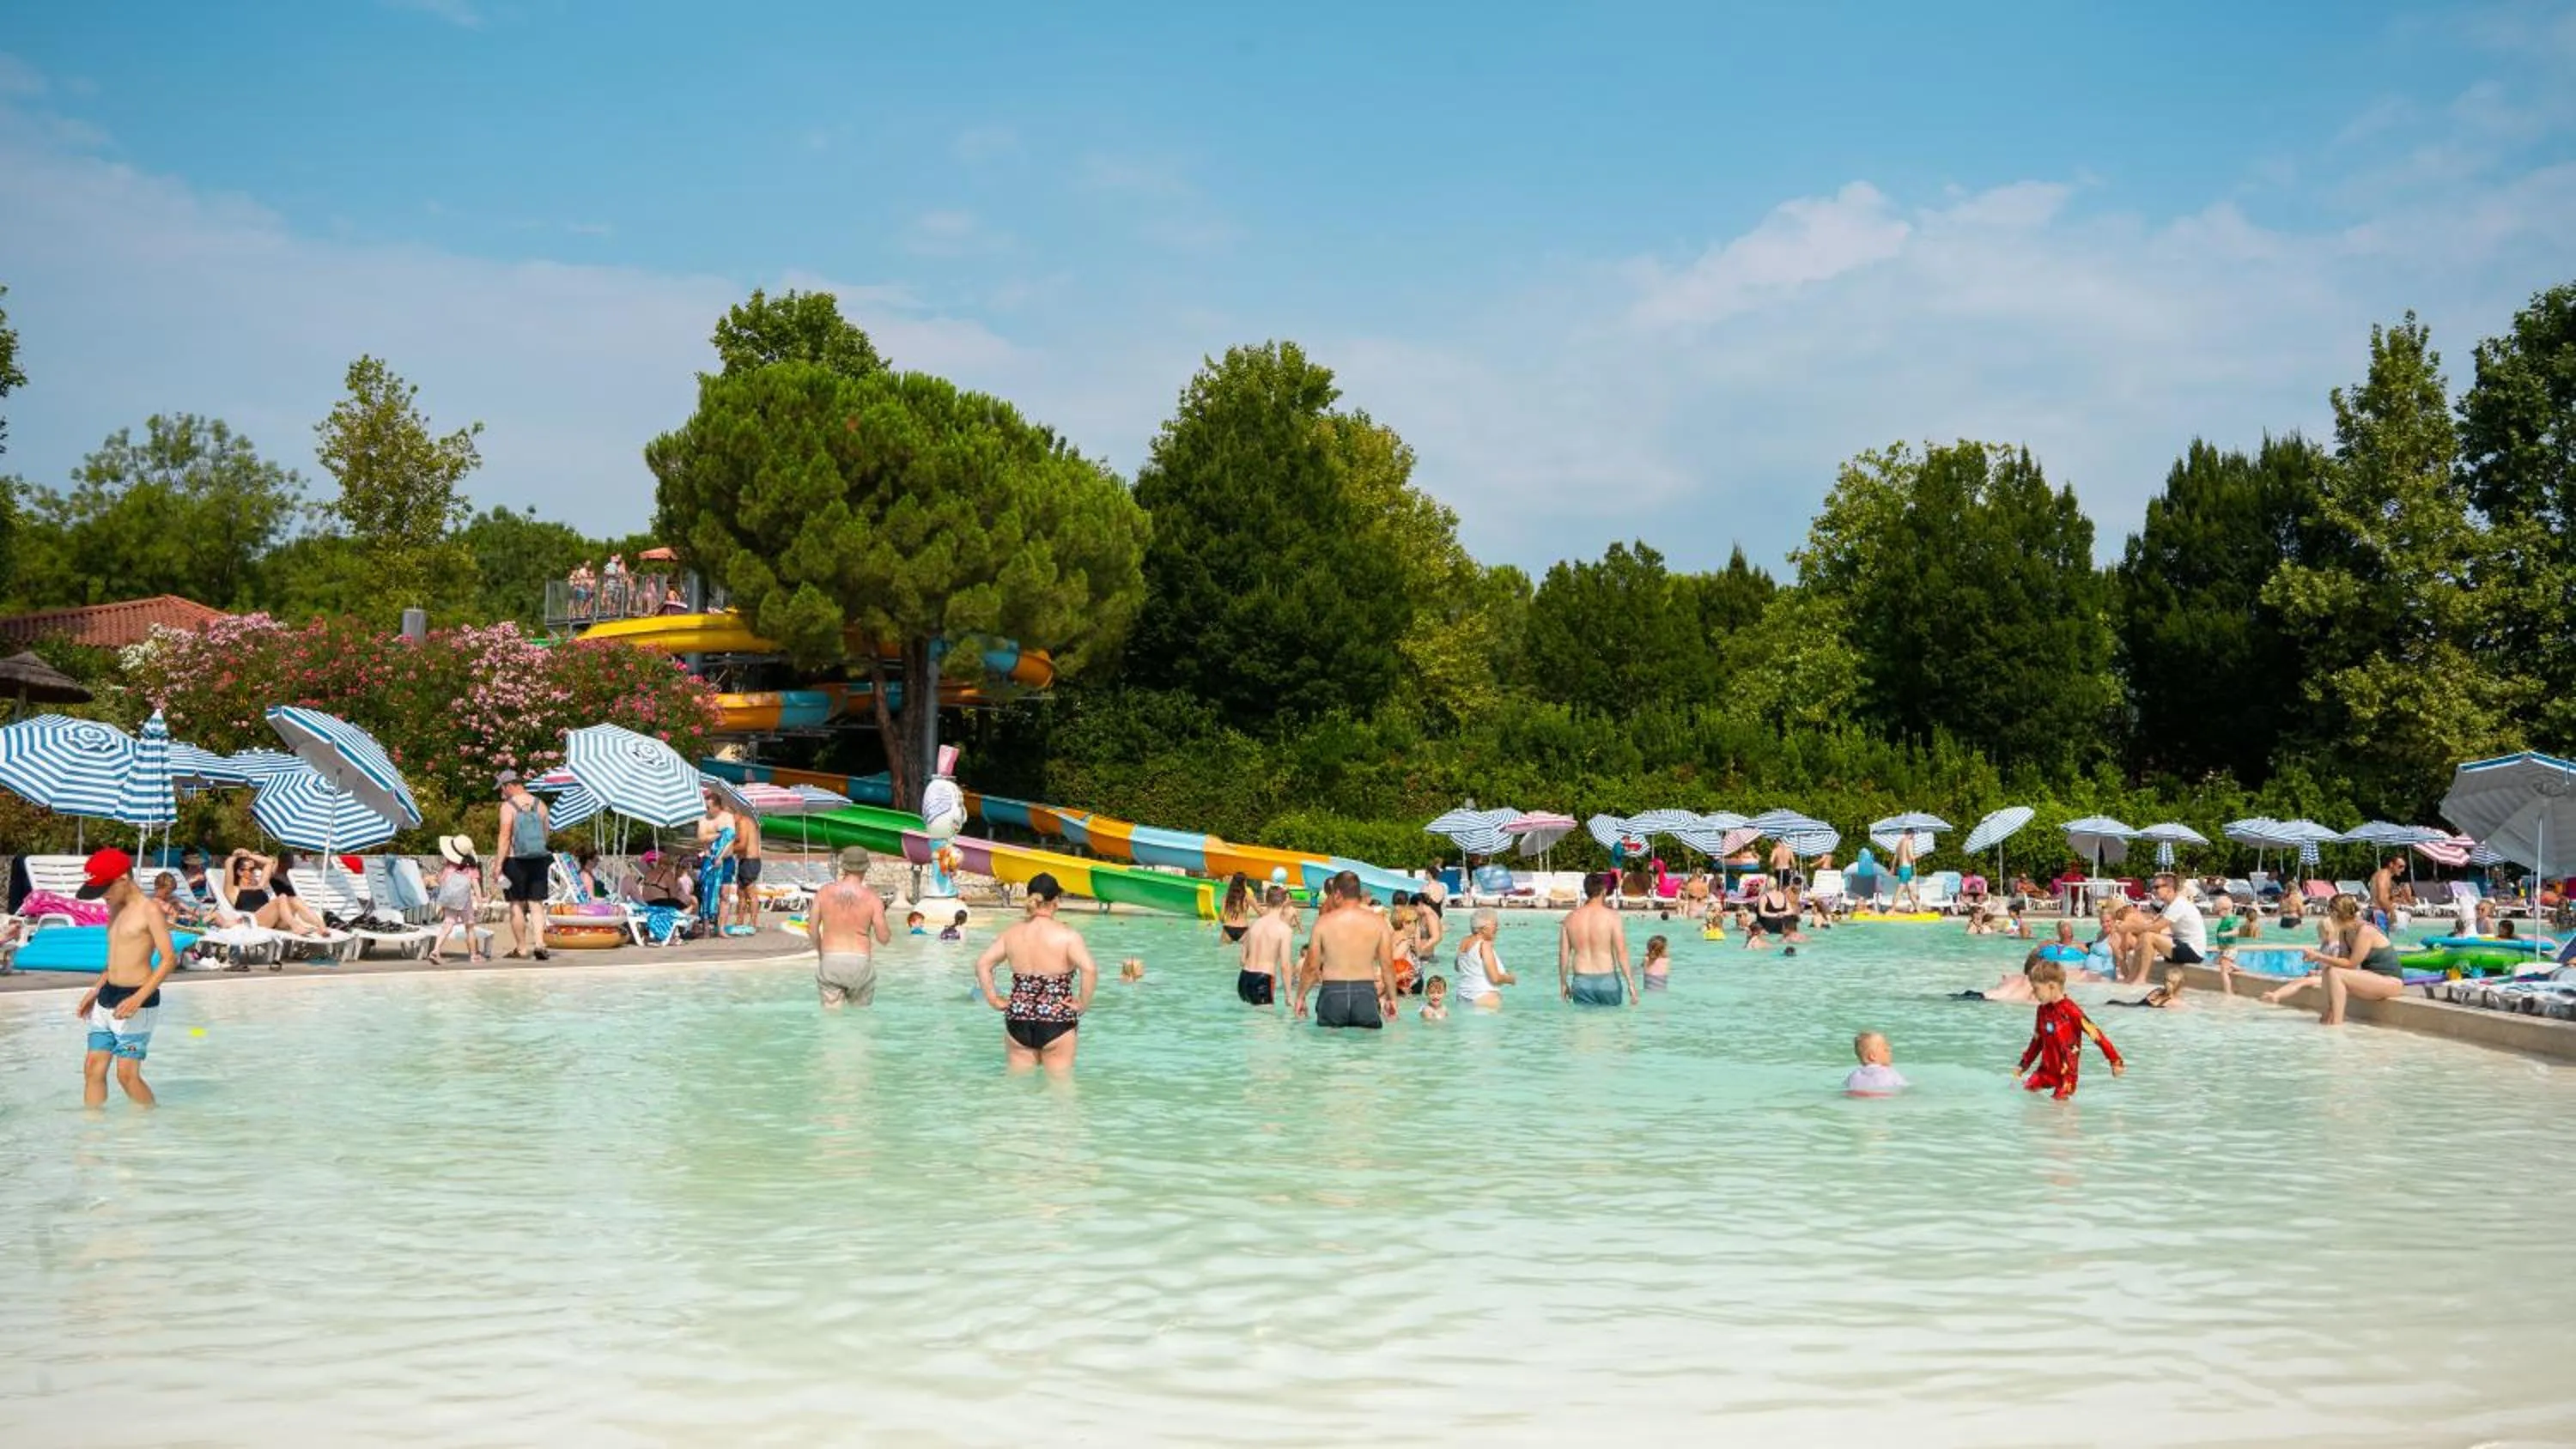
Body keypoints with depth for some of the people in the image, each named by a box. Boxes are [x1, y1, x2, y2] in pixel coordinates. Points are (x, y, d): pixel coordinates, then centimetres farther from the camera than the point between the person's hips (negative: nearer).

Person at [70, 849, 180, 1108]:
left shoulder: (149, 910, -13)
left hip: (136, 1001, -8)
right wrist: (95, 990, 19)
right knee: (93, 1067, 5)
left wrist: (138, 999, -24)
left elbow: (169, 958, -18)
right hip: (107, 998, 8)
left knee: (127, 1073, -7)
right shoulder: (115, 908, 12)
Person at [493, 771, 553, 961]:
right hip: (539, 860, 4)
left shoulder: (508, 806, -9)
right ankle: (539, 943, -10)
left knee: (517, 905, 6)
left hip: (516, 861, -4)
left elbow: (505, 837, -15)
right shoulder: (539, 805, 7)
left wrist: (499, 865, -13)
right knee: (536, 904, 6)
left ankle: (521, 948, 10)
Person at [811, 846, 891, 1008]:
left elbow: (812, 929, 2)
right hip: (860, 963, -1)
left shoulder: (824, 892, -1)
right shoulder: (871, 898, -7)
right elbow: (884, 938, -6)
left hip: (830, 961, 1)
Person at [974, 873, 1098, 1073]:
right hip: (1057, 1023, -4)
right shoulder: (1067, 935, -11)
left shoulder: (1011, 933, 3)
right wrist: (1082, 1003, -11)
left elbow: (982, 964, 1)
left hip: (1017, 1020, 4)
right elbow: (1089, 970, -23)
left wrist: (994, 1000, 6)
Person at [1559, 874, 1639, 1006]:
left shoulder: (1570, 918, 2)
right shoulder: (1611, 916, -8)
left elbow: (1563, 954, 5)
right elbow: (1621, 952, -12)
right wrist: (1631, 983, -8)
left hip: (1581, 983, 2)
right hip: (1607, 980, -2)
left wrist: (1563, 983, 15)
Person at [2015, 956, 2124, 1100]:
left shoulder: (2070, 1011, -18)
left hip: (2067, 1072, -6)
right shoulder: (2042, 1010, 5)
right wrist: (2023, 1065, 22)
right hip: (2046, 1069, 6)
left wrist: (2116, 1061, -16)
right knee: (2025, 1091, -6)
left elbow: (2095, 1034, -16)